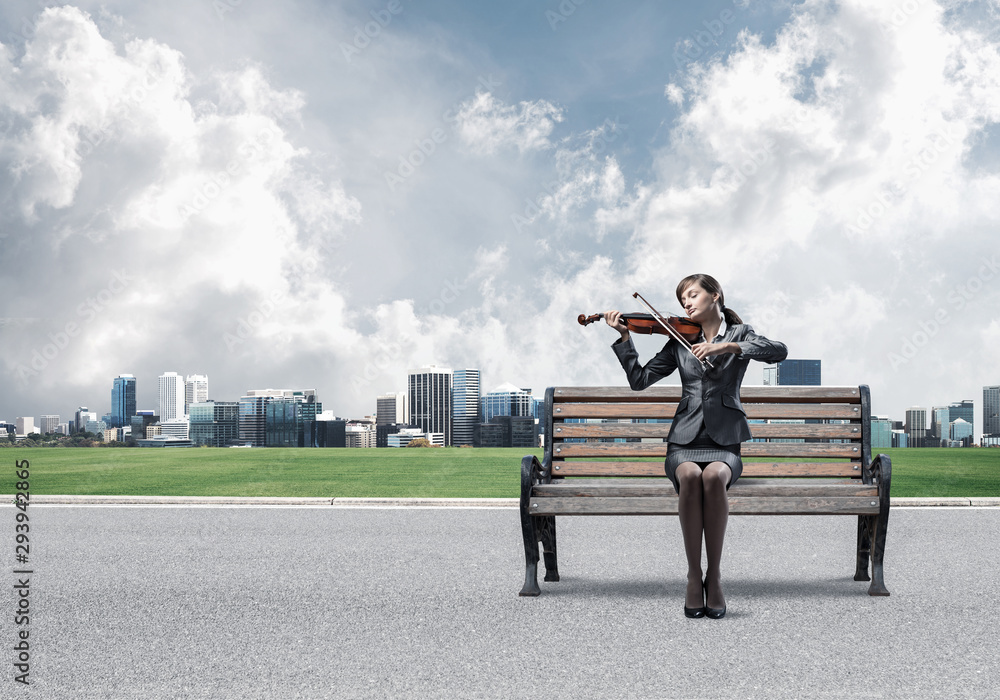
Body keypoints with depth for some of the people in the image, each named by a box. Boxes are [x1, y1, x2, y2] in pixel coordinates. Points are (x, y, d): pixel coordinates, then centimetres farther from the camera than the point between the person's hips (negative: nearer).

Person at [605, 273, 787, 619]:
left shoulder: (739, 333, 10)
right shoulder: (680, 341, 15)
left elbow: (779, 351, -11)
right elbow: (640, 379, 7)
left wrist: (727, 346, -22)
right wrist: (625, 337, -3)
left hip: (724, 442, -1)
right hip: (684, 440, 1)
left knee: (714, 476, -36)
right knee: (690, 476, -34)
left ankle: (714, 574, -24)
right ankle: (694, 575, -24)